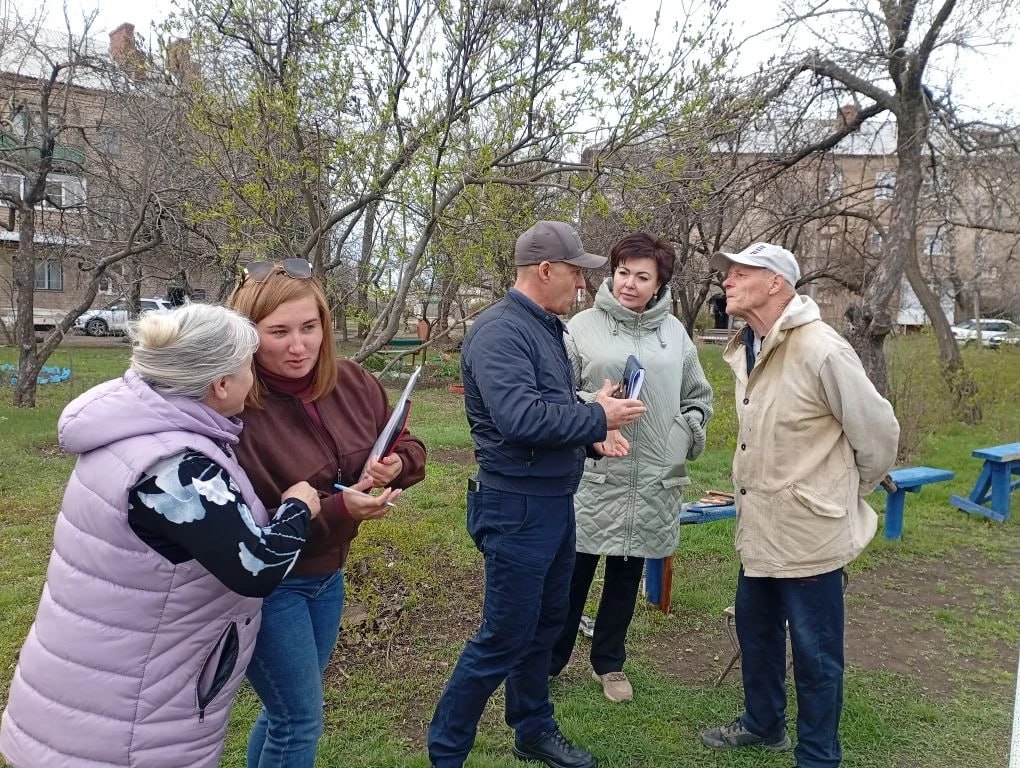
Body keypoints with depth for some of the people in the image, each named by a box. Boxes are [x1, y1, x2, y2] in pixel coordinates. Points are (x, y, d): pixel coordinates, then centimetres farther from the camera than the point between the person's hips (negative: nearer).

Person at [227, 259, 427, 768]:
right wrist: (338, 508, -33)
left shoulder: (352, 383, -8)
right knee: (302, 719, 4)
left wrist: (395, 465, -18)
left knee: (286, 710, 22)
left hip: (327, 573, 6)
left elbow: (409, 446, 6)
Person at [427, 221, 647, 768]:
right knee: (502, 641, 1)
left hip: (554, 502, 10)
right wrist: (597, 417, -18)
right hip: (517, 508, -10)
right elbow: (520, 417, -31)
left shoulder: (545, 328, 11)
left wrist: (592, 434, -1)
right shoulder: (499, 331, -19)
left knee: (544, 625, 21)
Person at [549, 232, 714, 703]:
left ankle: (609, 662, 34)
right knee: (573, 574, 7)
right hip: (594, 475, -3)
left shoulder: (674, 333, 6)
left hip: (654, 482, 3)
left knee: (626, 578, 16)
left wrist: (687, 433, 1)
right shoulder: (584, 327, -4)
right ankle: (549, 660, 26)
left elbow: (698, 397, 17)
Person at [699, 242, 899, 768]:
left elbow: (878, 433, -14)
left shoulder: (821, 351, -22)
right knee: (755, 633, 23)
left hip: (810, 533, -9)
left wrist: (847, 494, 0)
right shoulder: (747, 350, 5)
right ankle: (762, 723, 45)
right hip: (761, 531, 9)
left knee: (815, 654, 7)